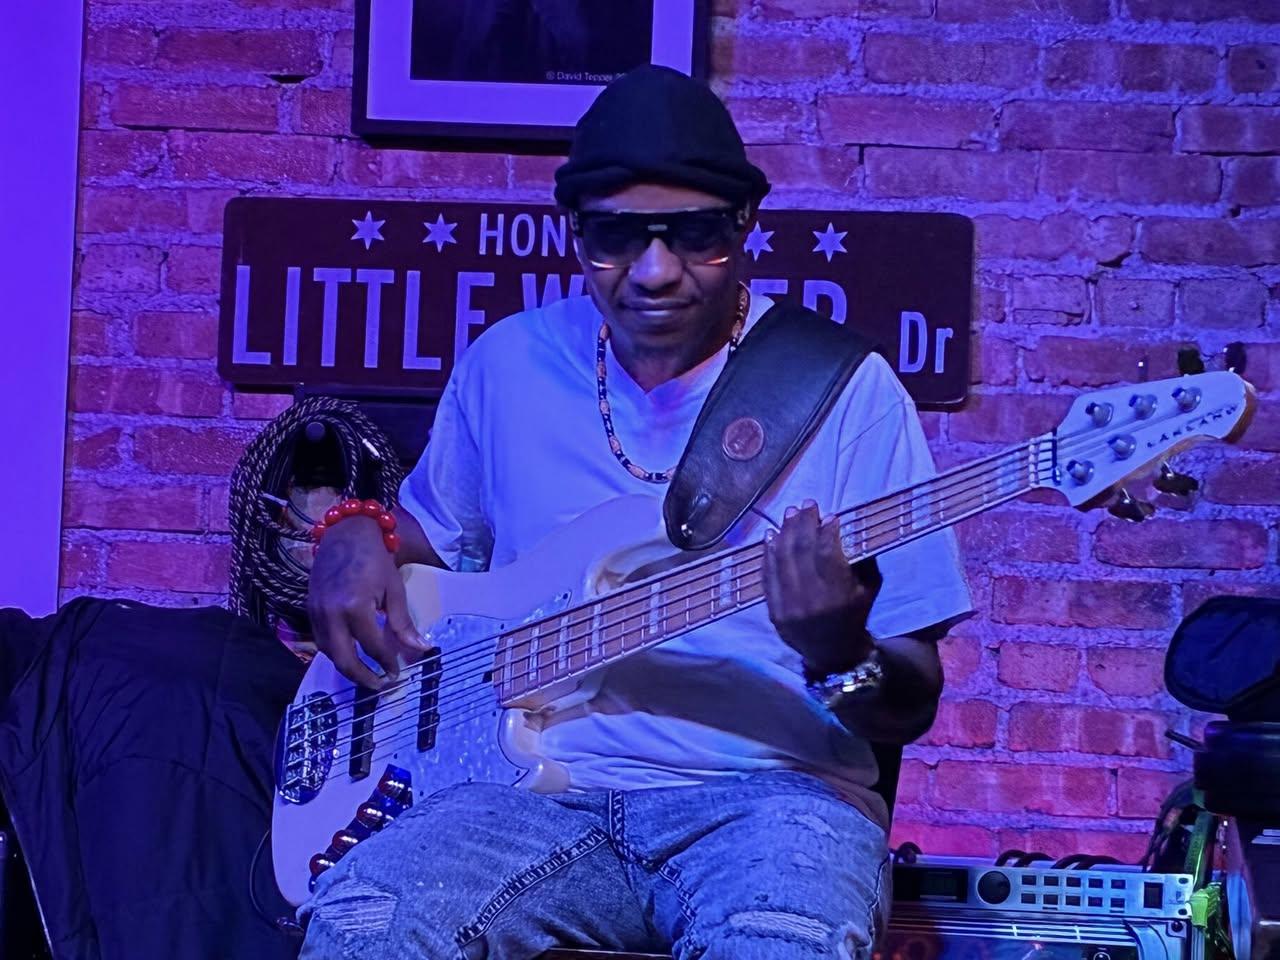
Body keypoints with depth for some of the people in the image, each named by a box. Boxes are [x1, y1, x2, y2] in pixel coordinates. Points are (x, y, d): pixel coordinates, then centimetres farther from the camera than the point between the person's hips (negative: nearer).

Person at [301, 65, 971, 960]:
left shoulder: (848, 393, -1)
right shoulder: (510, 364, 10)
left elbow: (910, 708, 0)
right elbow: (433, 527, 30)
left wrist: (841, 653, -23)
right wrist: (356, 536, 7)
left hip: (764, 793, -2)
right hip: (540, 787, 3)